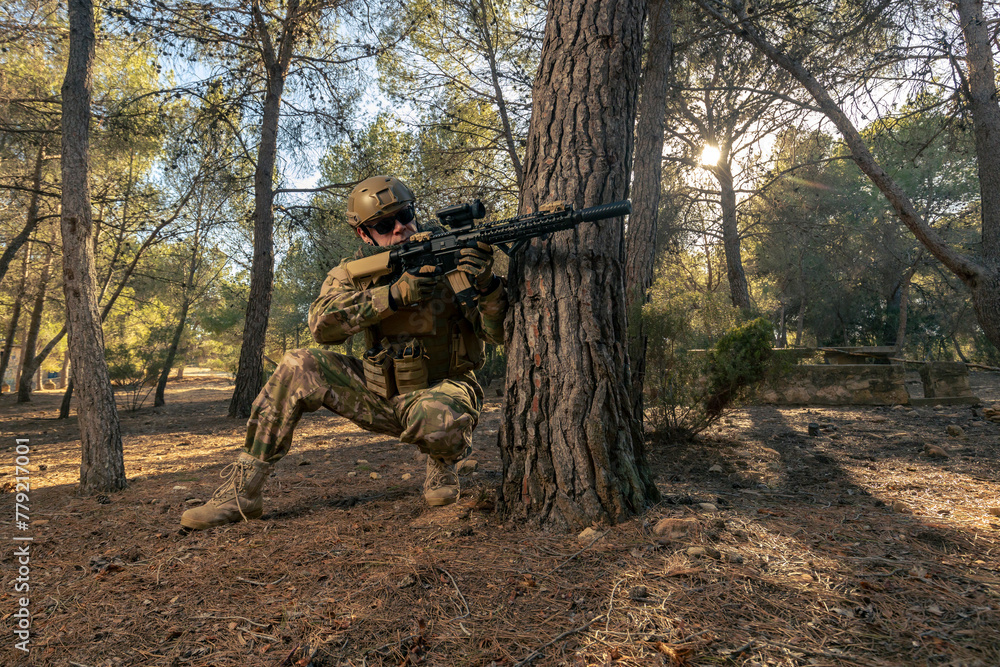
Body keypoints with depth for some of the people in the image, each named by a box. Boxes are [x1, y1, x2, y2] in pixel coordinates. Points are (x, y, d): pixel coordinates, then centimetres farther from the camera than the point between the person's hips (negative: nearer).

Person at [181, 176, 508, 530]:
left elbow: (499, 332, -13)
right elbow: (322, 324, -21)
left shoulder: (454, 259, -10)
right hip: (380, 393, 3)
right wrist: (393, 294, -33)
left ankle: (442, 466, 0)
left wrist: (487, 285, -35)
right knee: (297, 367, -14)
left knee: (436, 421, -39)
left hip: (444, 388, -3)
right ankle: (241, 491, -5)